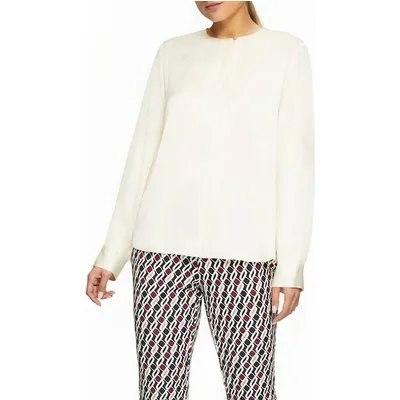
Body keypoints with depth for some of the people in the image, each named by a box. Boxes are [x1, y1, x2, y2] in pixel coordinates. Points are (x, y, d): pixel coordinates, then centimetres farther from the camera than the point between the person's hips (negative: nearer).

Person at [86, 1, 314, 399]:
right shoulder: (172, 52, 15)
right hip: (162, 243, 2)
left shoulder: (287, 51, 7)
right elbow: (143, 152, 13)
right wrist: (112, 251, 9)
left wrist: (291, 262, -5)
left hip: (243, 247, -2)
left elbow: (295, 161, 2)